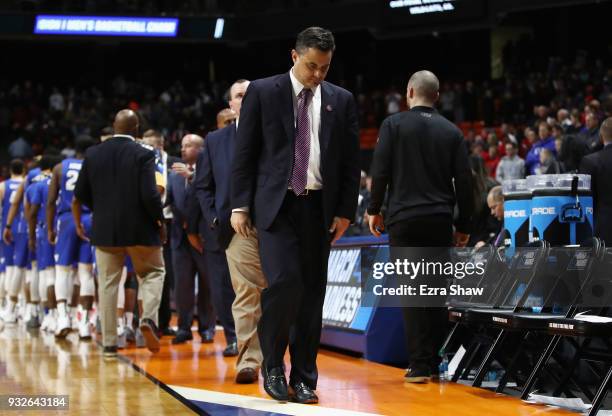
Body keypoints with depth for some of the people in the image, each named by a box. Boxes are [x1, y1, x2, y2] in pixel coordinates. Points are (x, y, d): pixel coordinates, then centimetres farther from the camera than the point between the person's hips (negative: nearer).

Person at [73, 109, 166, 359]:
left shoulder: (93, 154, 2)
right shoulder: (143, 155, -10)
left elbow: (81, 194, 5)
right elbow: (150, 195, -16)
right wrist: (160, 221, -1)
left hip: (104, 229, 3)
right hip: (140, 228, -3)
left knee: (108, 284, 10)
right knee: (153, 272, 15)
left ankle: (109, 343, 9)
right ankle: (149, 318, -10)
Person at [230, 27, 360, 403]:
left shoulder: (342, 101, 8)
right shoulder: (262, 92, 1)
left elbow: (351, 160, 9)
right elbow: (244, 153, 1)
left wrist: (345, 211, 2)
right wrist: (240, 205, -4)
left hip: (318, 207, 3)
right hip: (276, 204, -3)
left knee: (312, 293, 3)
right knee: (285, 281, -17)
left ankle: (304, 378, 12)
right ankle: (273, 364, 3)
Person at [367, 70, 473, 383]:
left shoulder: (393, 125, -1)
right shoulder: (451, 131, 7)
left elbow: (380, 171, -5)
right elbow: (463, 181, 5)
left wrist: (374, 209, 7)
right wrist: (463, 224, 12)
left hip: (404, 218, -3)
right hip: (440, 219, 3)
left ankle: (419, 365, -5)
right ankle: (433, 361, 11)